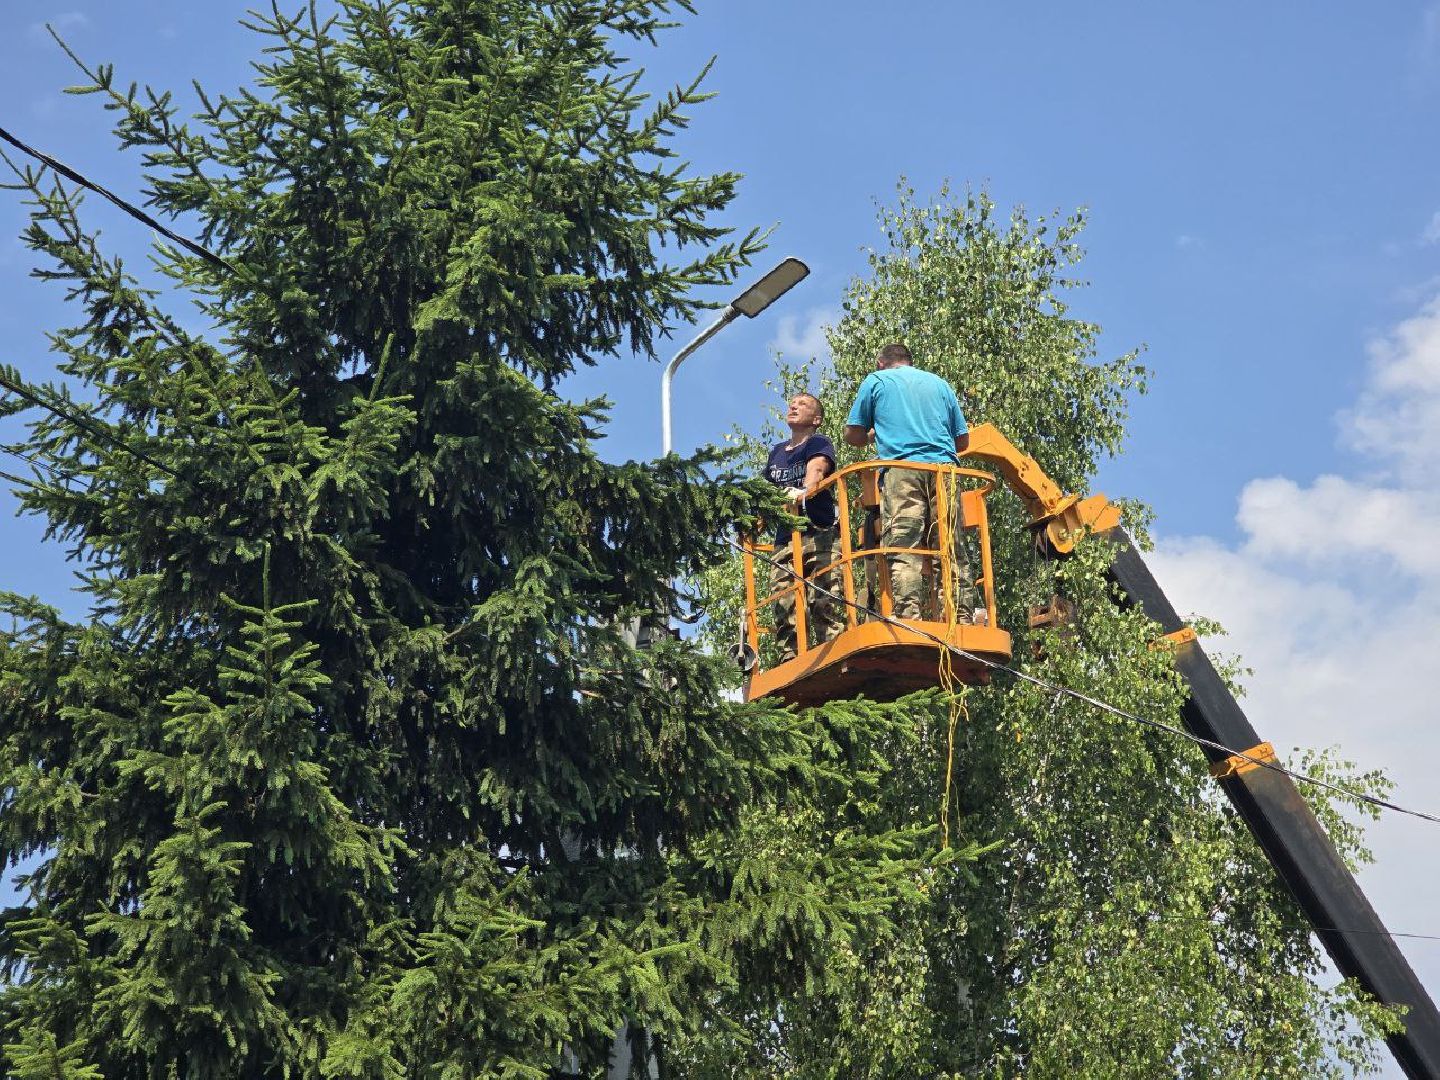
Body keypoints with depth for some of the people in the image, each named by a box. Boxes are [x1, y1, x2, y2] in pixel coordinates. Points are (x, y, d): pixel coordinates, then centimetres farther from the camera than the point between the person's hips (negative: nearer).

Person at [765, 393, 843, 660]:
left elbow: (817, 469, -16)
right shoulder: (777, 452, 24)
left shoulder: (819, 443, 6)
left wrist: (803, 491, -37)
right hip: (784, 540, 6)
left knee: (823, 604, -15)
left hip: (819, 536, -6)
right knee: (784, 609, -4)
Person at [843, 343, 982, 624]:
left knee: (903, 549, -12)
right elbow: (963, 439, 25)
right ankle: (964, 617, -9)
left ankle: (909, 618, -25)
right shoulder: (939, 383, 27)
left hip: (901, 467, -3)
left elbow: (853, 435, 16)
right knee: (952, 550, 1)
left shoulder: (876, 381, 17)